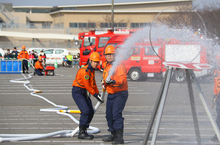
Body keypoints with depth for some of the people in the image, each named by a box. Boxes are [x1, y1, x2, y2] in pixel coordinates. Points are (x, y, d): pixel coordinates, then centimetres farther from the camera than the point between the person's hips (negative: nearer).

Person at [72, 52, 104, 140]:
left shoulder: (92, 70, 10)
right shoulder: (85, 71, -20)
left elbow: (93, 84, 19)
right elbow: (87, 86, -19)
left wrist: (98, 94, 13)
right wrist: (95, 95, -13)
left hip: (84, 92, 10)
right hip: (77, 92, -10)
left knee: (91, 112, 6)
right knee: (85, 110, -20)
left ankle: (83, 131, 13)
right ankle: (81, 133, -15)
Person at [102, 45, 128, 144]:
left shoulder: (119, 65, -13)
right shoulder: (106, 65, 13)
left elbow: (123, 79, -25)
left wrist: (114, 82, -40)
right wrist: (104, 83, 12)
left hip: (120, 94, -9)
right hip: (110, 94, 9)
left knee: (116, 114, -18)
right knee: (109, 115, 11)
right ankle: (113, 135, 23)